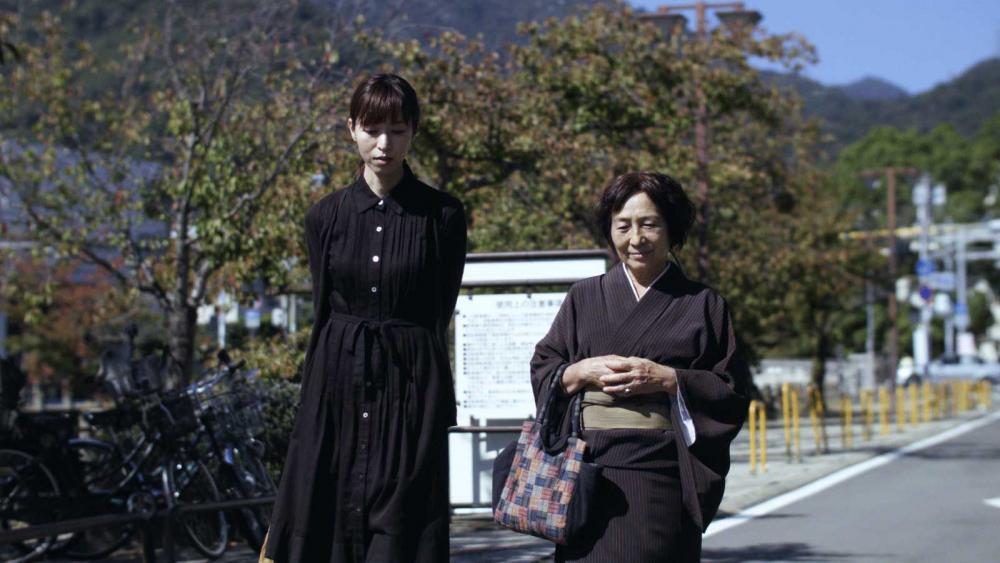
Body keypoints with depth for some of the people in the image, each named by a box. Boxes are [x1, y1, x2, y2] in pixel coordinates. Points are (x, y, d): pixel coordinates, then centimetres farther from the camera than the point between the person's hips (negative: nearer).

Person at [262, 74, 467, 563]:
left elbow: (438, 317, 2)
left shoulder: (442, 216, -1)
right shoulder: (326, 217, 7)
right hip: (336, 387, 3)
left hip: (410, 391, -3)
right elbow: (322, 313, 10)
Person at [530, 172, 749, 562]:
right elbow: (541, 372, 13)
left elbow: (732, 392, 4)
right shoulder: (584, 297, 16)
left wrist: (667, 379, -9)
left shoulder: (703, 306, 10)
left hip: (663, 473, -1)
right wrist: (581, 372, -7)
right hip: (590, 469, 1)